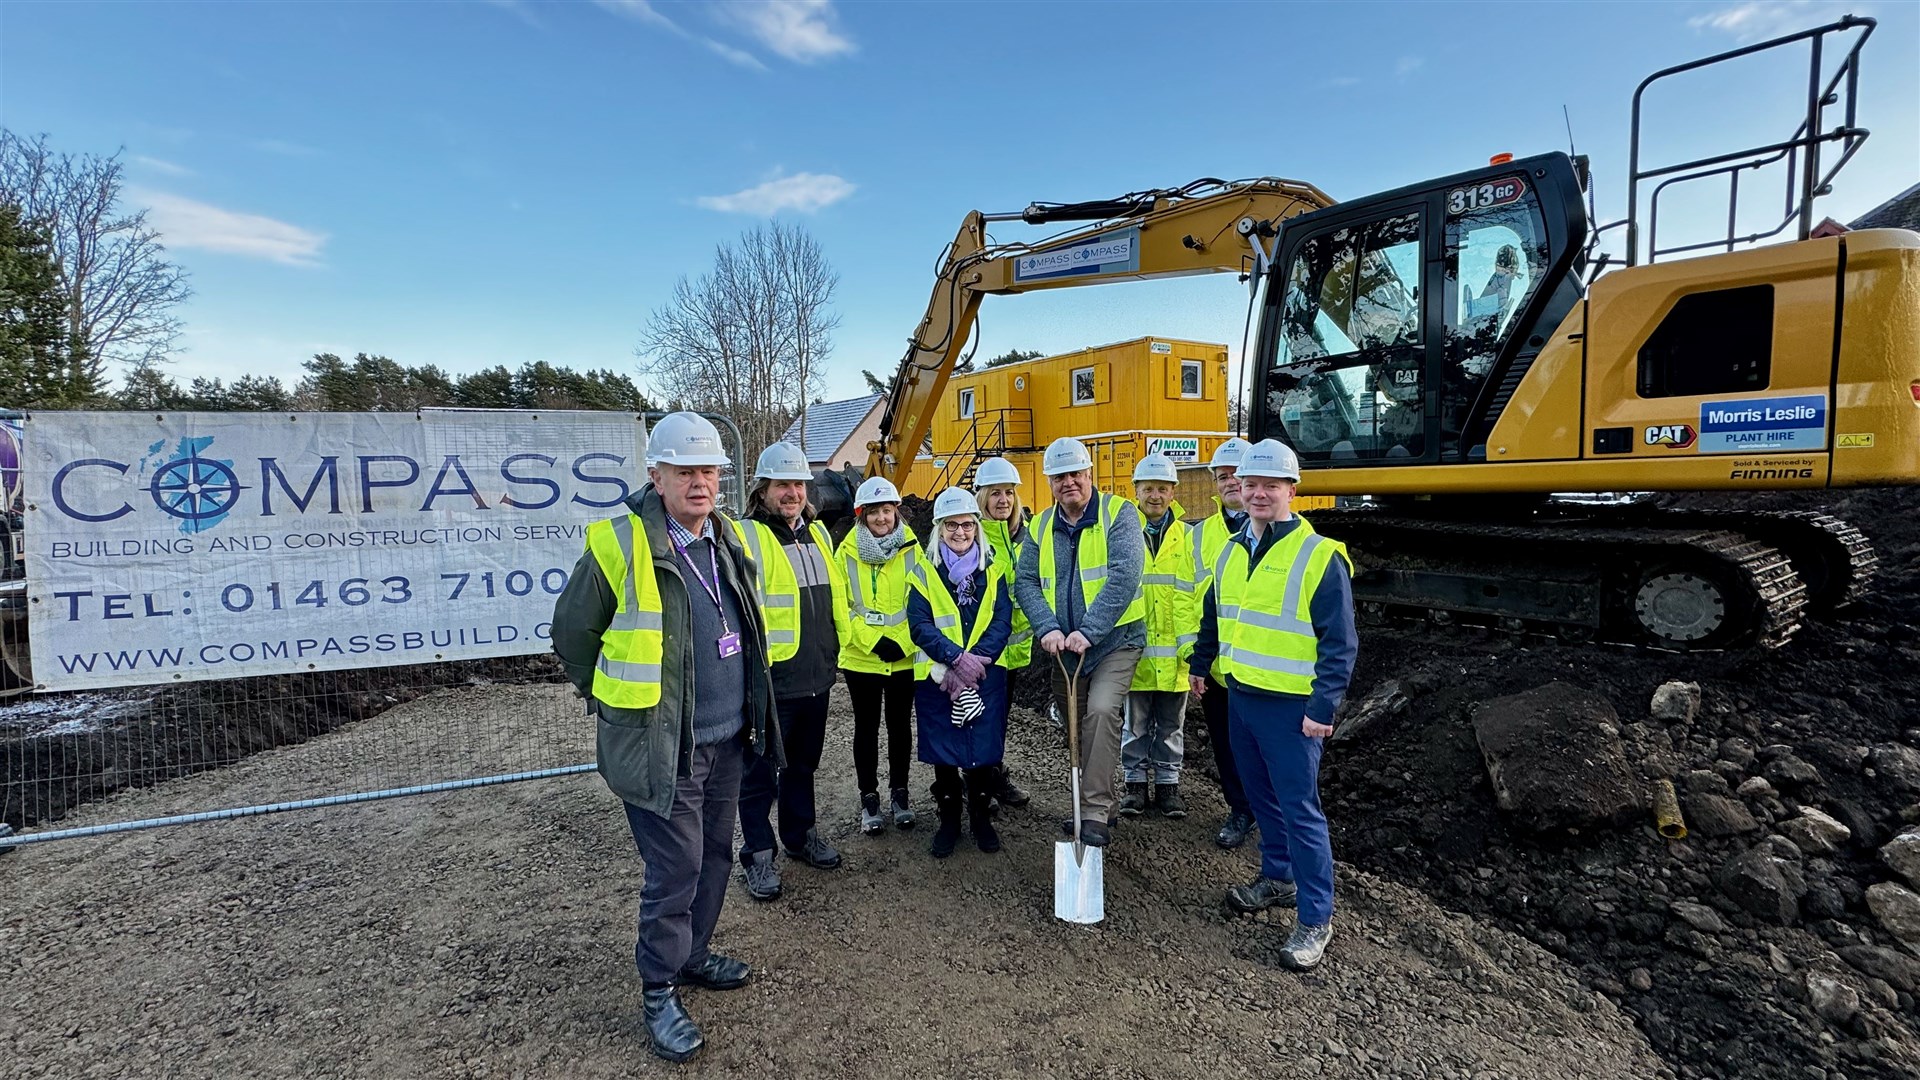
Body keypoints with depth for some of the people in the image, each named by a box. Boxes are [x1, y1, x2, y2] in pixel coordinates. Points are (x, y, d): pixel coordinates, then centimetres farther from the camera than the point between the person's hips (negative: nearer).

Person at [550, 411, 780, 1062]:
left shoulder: (726, 543, 5)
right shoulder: (619, 545, -16)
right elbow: (572, 633, -4)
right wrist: (611, 702, 5)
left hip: (726, 741, 7)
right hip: (661, 749, -6)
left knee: (714, 857, 19)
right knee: (675, 873, 3)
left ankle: (692, 954, 41)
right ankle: (659, 993, 24)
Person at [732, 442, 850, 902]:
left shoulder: (818, 533, 11)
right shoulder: (746, 536, -12)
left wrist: (833, 653, 21)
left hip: (817, 676, 7)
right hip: (771, 680, -7)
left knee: (803, 763, 21)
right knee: (762, 771, 7)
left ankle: (801, 834, 38)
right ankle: (758, 854, 21)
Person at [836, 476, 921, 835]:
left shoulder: (912, 549, -3)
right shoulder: (847, 552, -4)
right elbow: (841, 606, -6)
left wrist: (903, 642, -13)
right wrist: (873, 641, -14)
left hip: (904, 658, 1)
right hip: (861, 658, 0)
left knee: (900, 724, 13)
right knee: (866, 727, 10)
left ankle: (899, 792, 29)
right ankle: (869, 797, 24)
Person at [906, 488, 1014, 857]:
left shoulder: (992, 569, 7)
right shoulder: (924, 571, 3)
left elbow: (1002, 620, -3)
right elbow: (919, 624, -8)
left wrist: (975, 661, -17)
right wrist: (956, 658, -21)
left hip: (986, 674, 1)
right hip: (937, 677, -1)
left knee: (984, 749, 7)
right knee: (943, 751, 7)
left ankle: (982, 818, 26)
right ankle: (949, 820, 25)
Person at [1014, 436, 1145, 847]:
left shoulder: (1118, 513, -9)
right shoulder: (1041, 525, 7)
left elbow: (1125, 575, -21)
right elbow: (1025, 582, 0)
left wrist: (1088, 630, -26)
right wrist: (1047, 628, -17)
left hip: (1114, 641, -5)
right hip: (1062, 647, 6)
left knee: (1101, 712, -23)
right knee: (1075, 727, 13)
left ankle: (1095, 814, -14)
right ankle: (1095, 806, 31)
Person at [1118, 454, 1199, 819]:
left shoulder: (1187, 537, 5)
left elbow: (1196, 595, 3)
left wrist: (1191, 644, -5)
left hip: (1174, 652, 1)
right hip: (1135, 649, -1)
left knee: (1171, 725, 12)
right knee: (1136, 723, 10)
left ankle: (1167, 785, 25)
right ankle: (1135, 783, 23)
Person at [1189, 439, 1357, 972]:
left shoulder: (1320, 556, -13)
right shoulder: (1231, 551, 8)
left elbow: (1339, 643, -14)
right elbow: (1213, 615, 21)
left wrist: (1323, 708, -17)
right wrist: (1200, 666, 21)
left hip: (1290, 706, -7)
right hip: (1240, 696, 7)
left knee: (1299, 808, 0)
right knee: (1262, 797, 19)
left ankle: (1316, 918, 12)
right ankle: (1277, 877, 38)